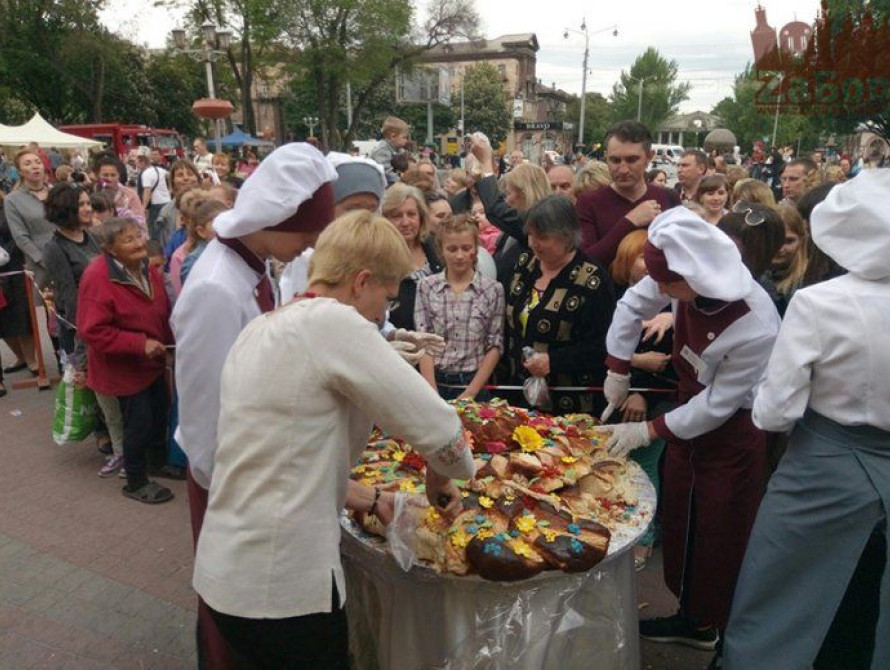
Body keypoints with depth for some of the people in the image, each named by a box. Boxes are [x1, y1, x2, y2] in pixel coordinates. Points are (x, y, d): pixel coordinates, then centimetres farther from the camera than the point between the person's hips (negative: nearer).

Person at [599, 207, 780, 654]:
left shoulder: (756, 329, -34)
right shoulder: (686, 278, -20)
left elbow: (718, 405, -24)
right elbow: (633, 306, -1)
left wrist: (649, 431, -19)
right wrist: (617, 370, -2)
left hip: (732, 432, -6)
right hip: (690, 407, 7)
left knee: (719, 535, 7)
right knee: (678, 521, 17)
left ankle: (712, 626, 29)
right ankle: (690, 614, 36)